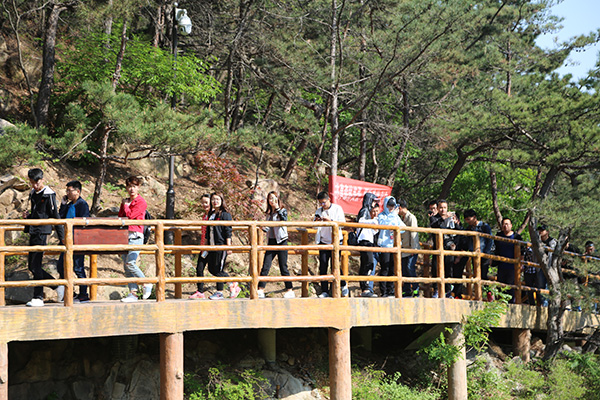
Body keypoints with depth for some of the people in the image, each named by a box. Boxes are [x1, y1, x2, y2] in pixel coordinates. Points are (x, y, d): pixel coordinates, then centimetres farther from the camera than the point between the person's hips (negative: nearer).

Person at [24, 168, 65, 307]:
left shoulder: (48, 194, -9)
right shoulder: (32, 193, 15)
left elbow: (55, 215, -10)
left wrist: (61, 236, -10)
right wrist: (28, 216, 4)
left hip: (42, 232, -9)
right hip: (33, 232, 9)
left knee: (35, 265, -10)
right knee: (31, 266, 9)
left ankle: (38, 298, -4)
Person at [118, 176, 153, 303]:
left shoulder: (141, 202, -3)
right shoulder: (125, 201, 20)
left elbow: (130, 215, -12)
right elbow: (120, 216, 15)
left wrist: (125, 205, 3)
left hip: (135, 236, -8)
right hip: (125, 235, 8)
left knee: (130, 263, -20)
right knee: (126, 265, 2)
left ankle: (147, 283, -1)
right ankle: (133, 293, 4)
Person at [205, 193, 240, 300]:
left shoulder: (225, 214, -7)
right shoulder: (211, 214, 16)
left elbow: (228, 232, -11)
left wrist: (229, 246, -16)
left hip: (221, 245, -8)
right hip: (212, 246, 9)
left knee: (218, 269, -7)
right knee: (211, 269, 7)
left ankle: (219, 293, 6)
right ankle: (233, 285, 16)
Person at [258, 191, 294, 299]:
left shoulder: (283, 210, -1)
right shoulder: (268, 213, 15)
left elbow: (285, 220, -23)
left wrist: (278, 209, -22)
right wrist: (263, 228, 5)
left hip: (281, 241, -5)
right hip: (271, 242, 5)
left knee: (283, 267, -3)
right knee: (265, 267, -3)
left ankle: (290, 291, 7)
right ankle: (260, 291, -3)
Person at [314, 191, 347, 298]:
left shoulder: (337, 208, 0)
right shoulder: (319, 211, 11)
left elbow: (342, 223, -8)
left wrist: (331, 221, -21)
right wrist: (316, 221, -8)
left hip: (335, 241, -4)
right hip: (323, 241, 4)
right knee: (323, 266, -3)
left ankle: (343, 285, 17)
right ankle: (324, 291, 1)